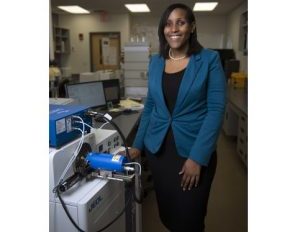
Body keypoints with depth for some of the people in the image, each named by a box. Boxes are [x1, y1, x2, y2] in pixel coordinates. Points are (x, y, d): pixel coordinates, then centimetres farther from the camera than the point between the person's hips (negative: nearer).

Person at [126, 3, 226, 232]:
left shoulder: (209, 59, -7)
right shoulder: (155, 62, 6)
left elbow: (216, 109, -11)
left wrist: (197, 157, -17)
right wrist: (138, 144, 9)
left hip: (194, 151, -3)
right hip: (158, 148, 4)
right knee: (166, 213, 17)